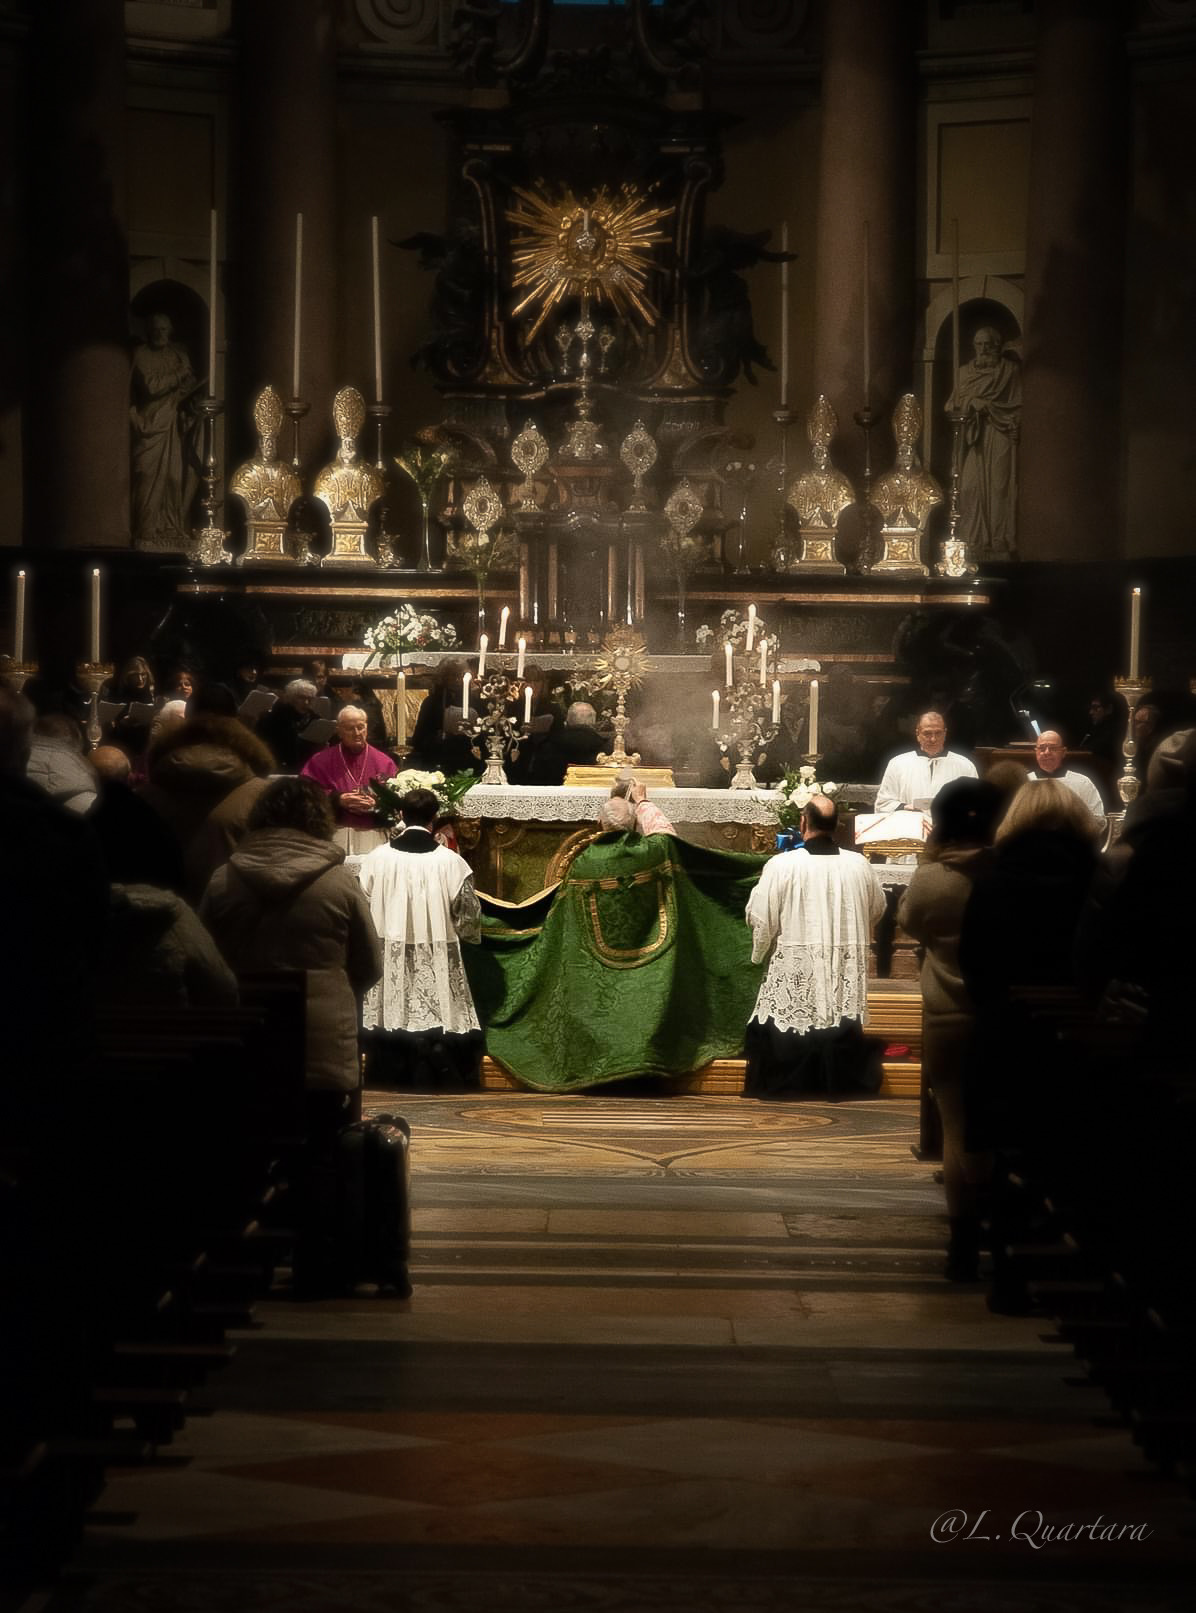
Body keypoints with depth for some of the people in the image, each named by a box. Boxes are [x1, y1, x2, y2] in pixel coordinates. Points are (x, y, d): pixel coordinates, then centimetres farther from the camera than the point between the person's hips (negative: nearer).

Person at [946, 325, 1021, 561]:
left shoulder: (1010, 370, 3)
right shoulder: (967, 372, 16)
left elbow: (1017, 407, -2)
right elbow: (953, 405, 15)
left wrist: (988, 407, -11)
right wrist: (972, 405, -6)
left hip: (999, 437, -4)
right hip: (974, 438, 4)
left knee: (999, 486, -10)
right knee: (971, 487, -6)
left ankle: (1000, 543, -9)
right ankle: (975, 542, -6)